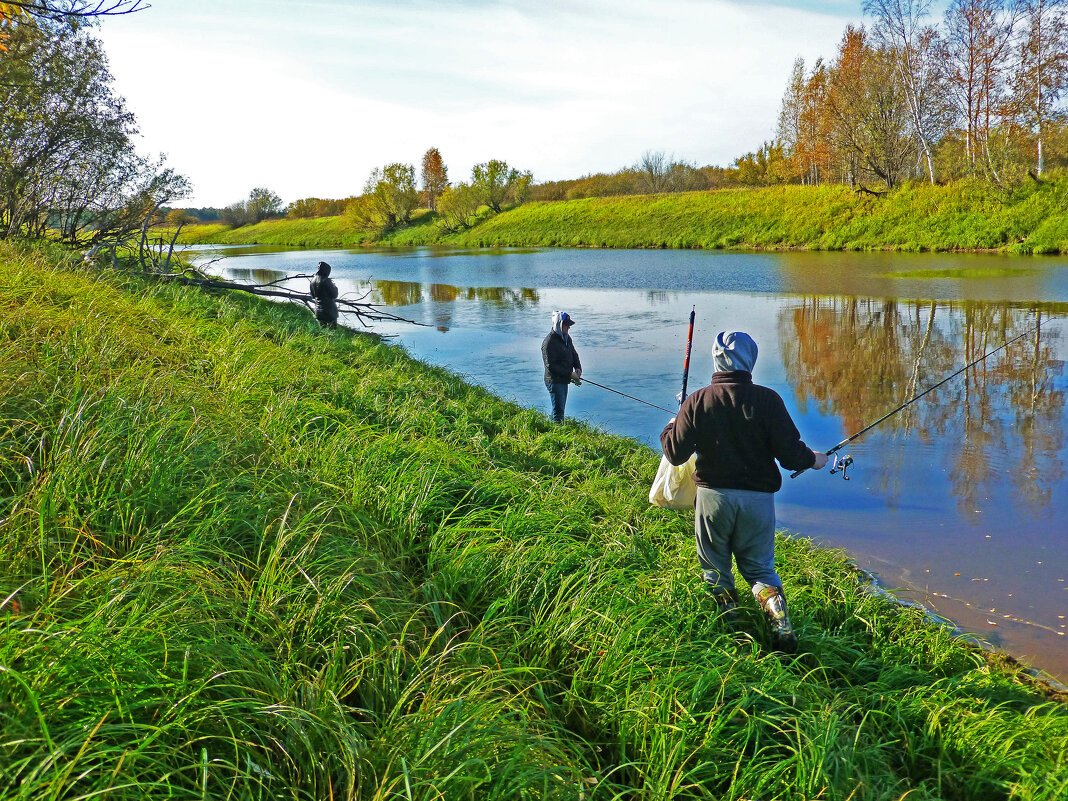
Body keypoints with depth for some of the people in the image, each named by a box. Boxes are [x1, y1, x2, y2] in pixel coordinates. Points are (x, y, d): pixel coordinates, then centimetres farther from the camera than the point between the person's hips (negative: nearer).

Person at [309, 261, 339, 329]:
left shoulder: (313, 280, 5)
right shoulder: (326, 281, -18)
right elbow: (334, 295, -12)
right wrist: (335, 286, 4)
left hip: (318, 310, 7)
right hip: (329, 310, -7)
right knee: (333, 329, -2)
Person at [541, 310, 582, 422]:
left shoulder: (566, 337, 9)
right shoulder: (549, 342, -19)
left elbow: (574, 354, 19)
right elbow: (551, 366, -22)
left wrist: (578, 368, -1)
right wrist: (570, 374, -21)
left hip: (564, 380, 9)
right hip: (554, 381, -9)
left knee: (561, 409, 16)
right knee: (558, 410, -9)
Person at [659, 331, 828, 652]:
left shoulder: (697, 402, -6)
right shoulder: (767, 399, -8)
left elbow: (675, 454, -4)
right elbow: (790, 454, -9)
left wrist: (670, 427, 16)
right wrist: (814, 459, 12)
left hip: (713, 496, 0)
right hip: (758, 498, 1)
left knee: (715, 569, 16)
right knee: (759, 567, 16)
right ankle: (781, 624, -2)